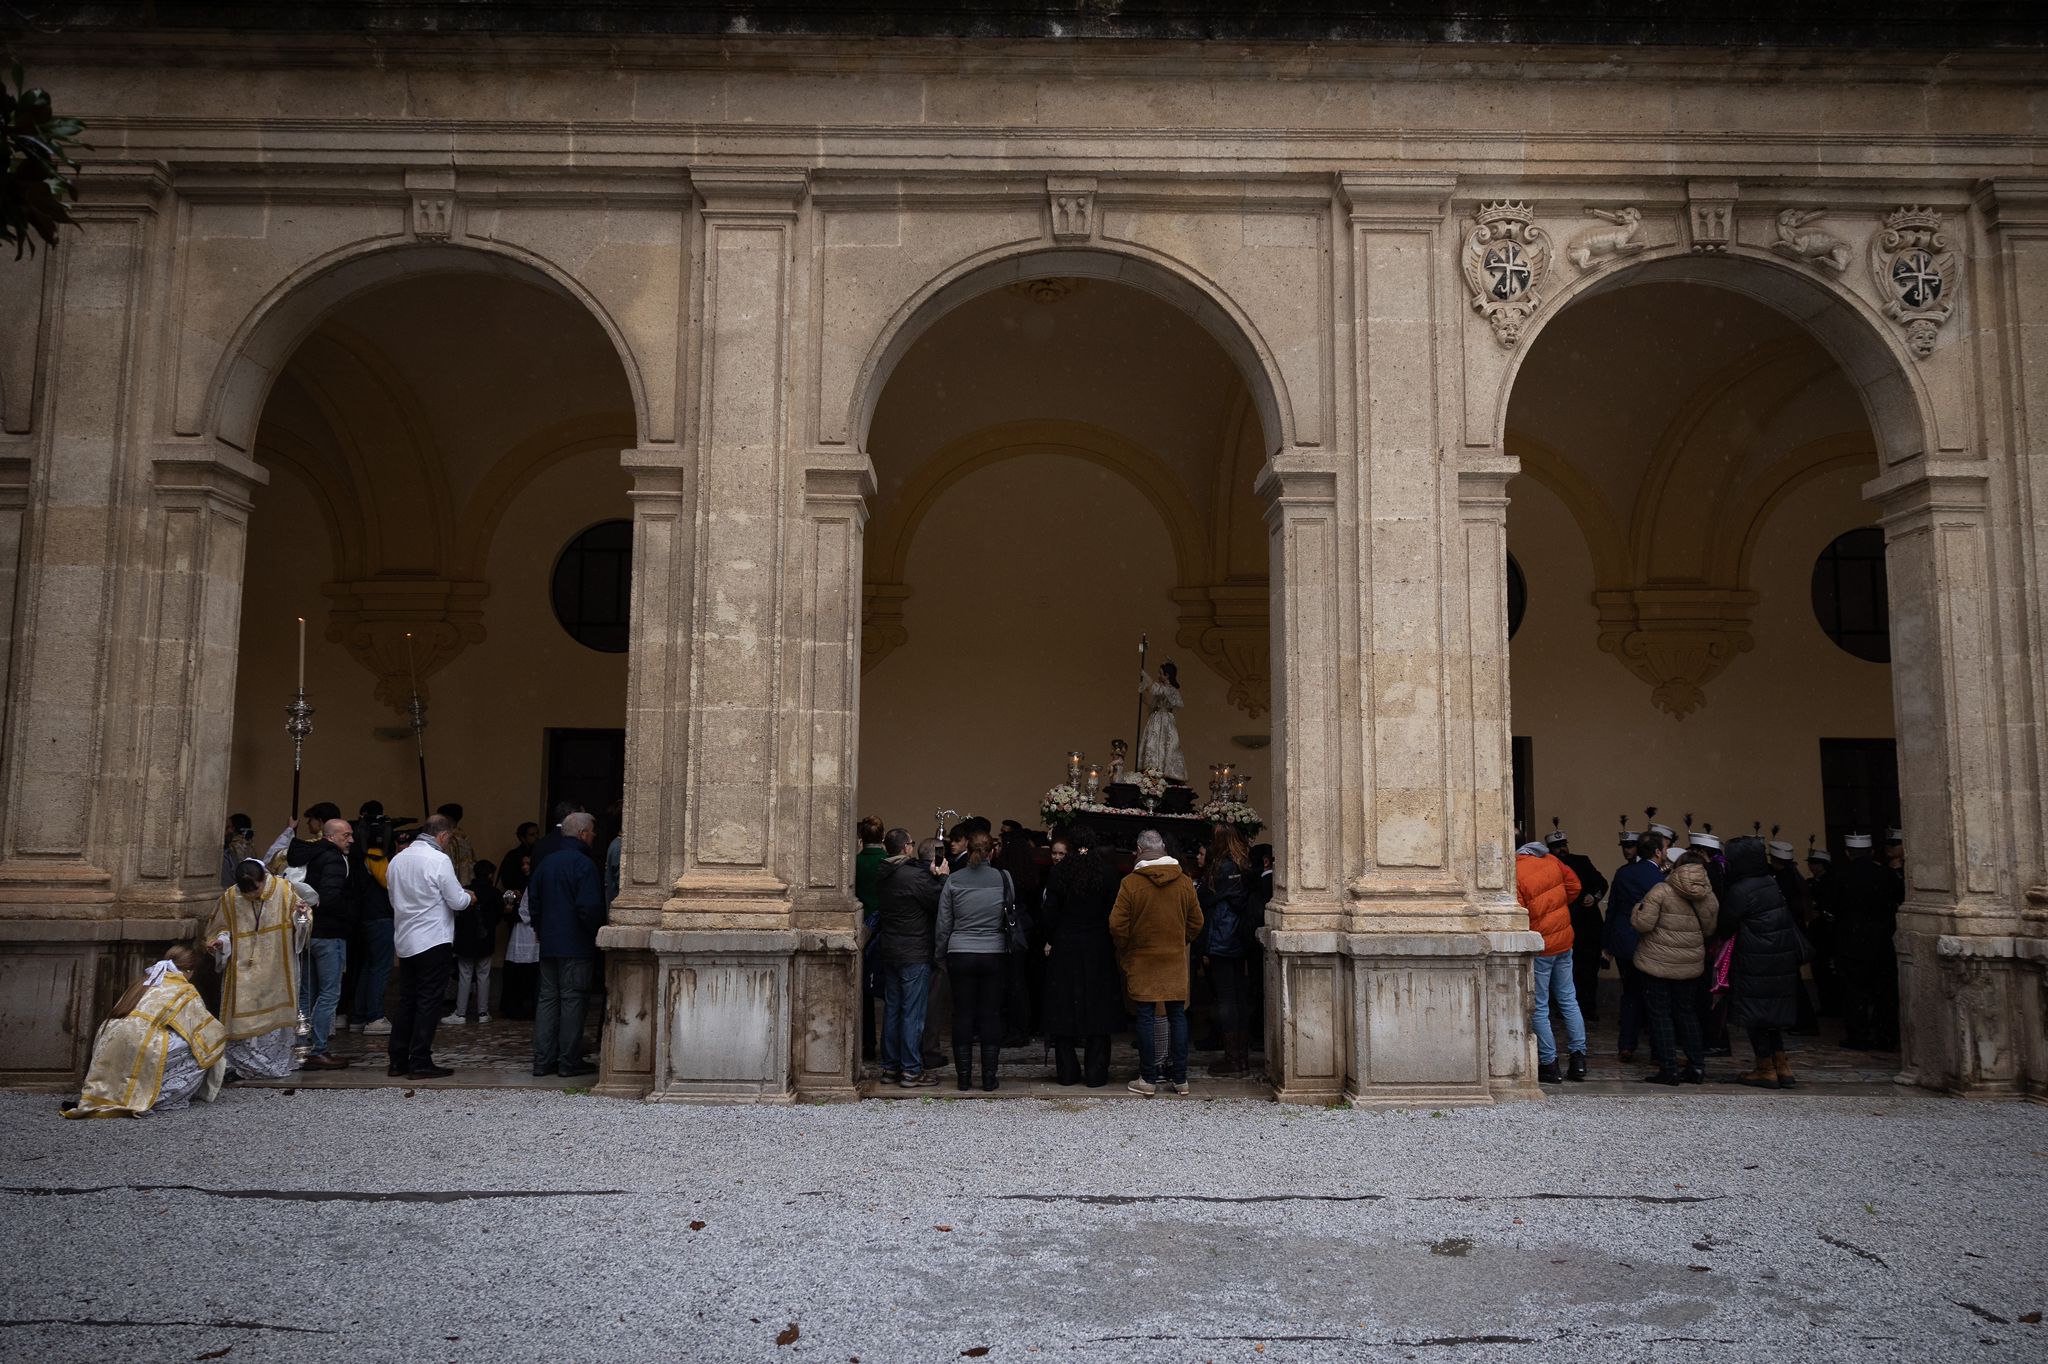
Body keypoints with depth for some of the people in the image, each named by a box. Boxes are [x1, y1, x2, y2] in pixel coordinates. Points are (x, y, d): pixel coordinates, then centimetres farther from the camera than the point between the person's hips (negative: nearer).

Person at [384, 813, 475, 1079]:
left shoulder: (398, 860, 8)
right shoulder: (439, 860, -14)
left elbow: (395, 900, 17)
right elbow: (457, 902, -13)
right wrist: (468, 896, 9)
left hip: (404, 942, 7)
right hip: (433, 942, -7)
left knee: (406, 1001, 14)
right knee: (429, 1002, -1)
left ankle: (398, 1060, 16)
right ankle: (420, 1063, 0)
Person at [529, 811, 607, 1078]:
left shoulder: (546, 862, 10)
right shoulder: (583, 864, -14)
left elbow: (533, 901, 15)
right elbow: (590, 906, -20)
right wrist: (596, 933, -6)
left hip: (548, 945, 7)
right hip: (577, 946, -7)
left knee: (547, 999, 11)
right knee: (573, 1001, -1)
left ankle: (543, 1060, 12)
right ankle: (570, 1061, 2)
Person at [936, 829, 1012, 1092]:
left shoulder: (954, 880, -4)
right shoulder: (1002, 877, -4)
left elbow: (943, 925, 1)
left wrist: (942, 956, 11)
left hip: (960, 955, 0)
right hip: (994, 954, 0)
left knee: (962, 1014, 7)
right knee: (991, 1015, 7)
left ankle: (963, 1075, 10)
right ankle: (989, 1076, 9)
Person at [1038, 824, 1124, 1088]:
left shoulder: (1060, 871, -6)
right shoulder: (1106, 870, -4)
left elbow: (1049, 913, -5)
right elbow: (1114, 910, -2)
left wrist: (1051, 939, 10)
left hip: (1065, 947, 0)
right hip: (1099, 948, 1)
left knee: (1064, 1010, 7)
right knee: (1097, 1008, 6)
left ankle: (1067, 1071, 10)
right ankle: (1095, 1073, 7)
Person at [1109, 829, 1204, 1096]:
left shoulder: (1130, 883, -10)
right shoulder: (1184, 883, 1)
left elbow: (1117, 926, -9)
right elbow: (1196, 922, 7)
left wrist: (1124, 950, 8)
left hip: (1142, 961, -3)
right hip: (1176, 960, 3)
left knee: (1146, 1017, 2)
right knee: (1177, 1016, 8)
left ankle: (1148, 1079, 5)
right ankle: (1179, 1078, 11)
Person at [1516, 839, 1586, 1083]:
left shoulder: (1514, 878, -24)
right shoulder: (1550, 860, -3)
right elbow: (1573, 885, 11)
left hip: (1538, 948, -7)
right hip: (1564, 940, 7)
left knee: (1539, 1008, 5)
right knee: (1569, 1000, 17)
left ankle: (1549, 1064, 9)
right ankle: (1579, 1056, 19)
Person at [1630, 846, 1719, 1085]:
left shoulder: (1661, 891, -15)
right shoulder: (1709, 897, 0)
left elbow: (1644, 924, -17)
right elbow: (1709, 929, 11)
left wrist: (1637, 911, 3)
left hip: (1658, 964, -5)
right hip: (1690, 965, 5)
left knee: (1660, 1015, 3)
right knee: (1686, 1013, 18)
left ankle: (1668, 1069, 2)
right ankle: (1696, 1067, 19)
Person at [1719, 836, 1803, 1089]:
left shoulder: (1741, 891, -17)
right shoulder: (1771, 883, 6)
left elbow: (1726, 926, -8)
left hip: (1755, 963, -8)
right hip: (1782, 961, 8)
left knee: (1755, 1015, 3)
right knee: (1772, 1011, 17)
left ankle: (1766, 1069, 9)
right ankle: (1782, 1067, 18)